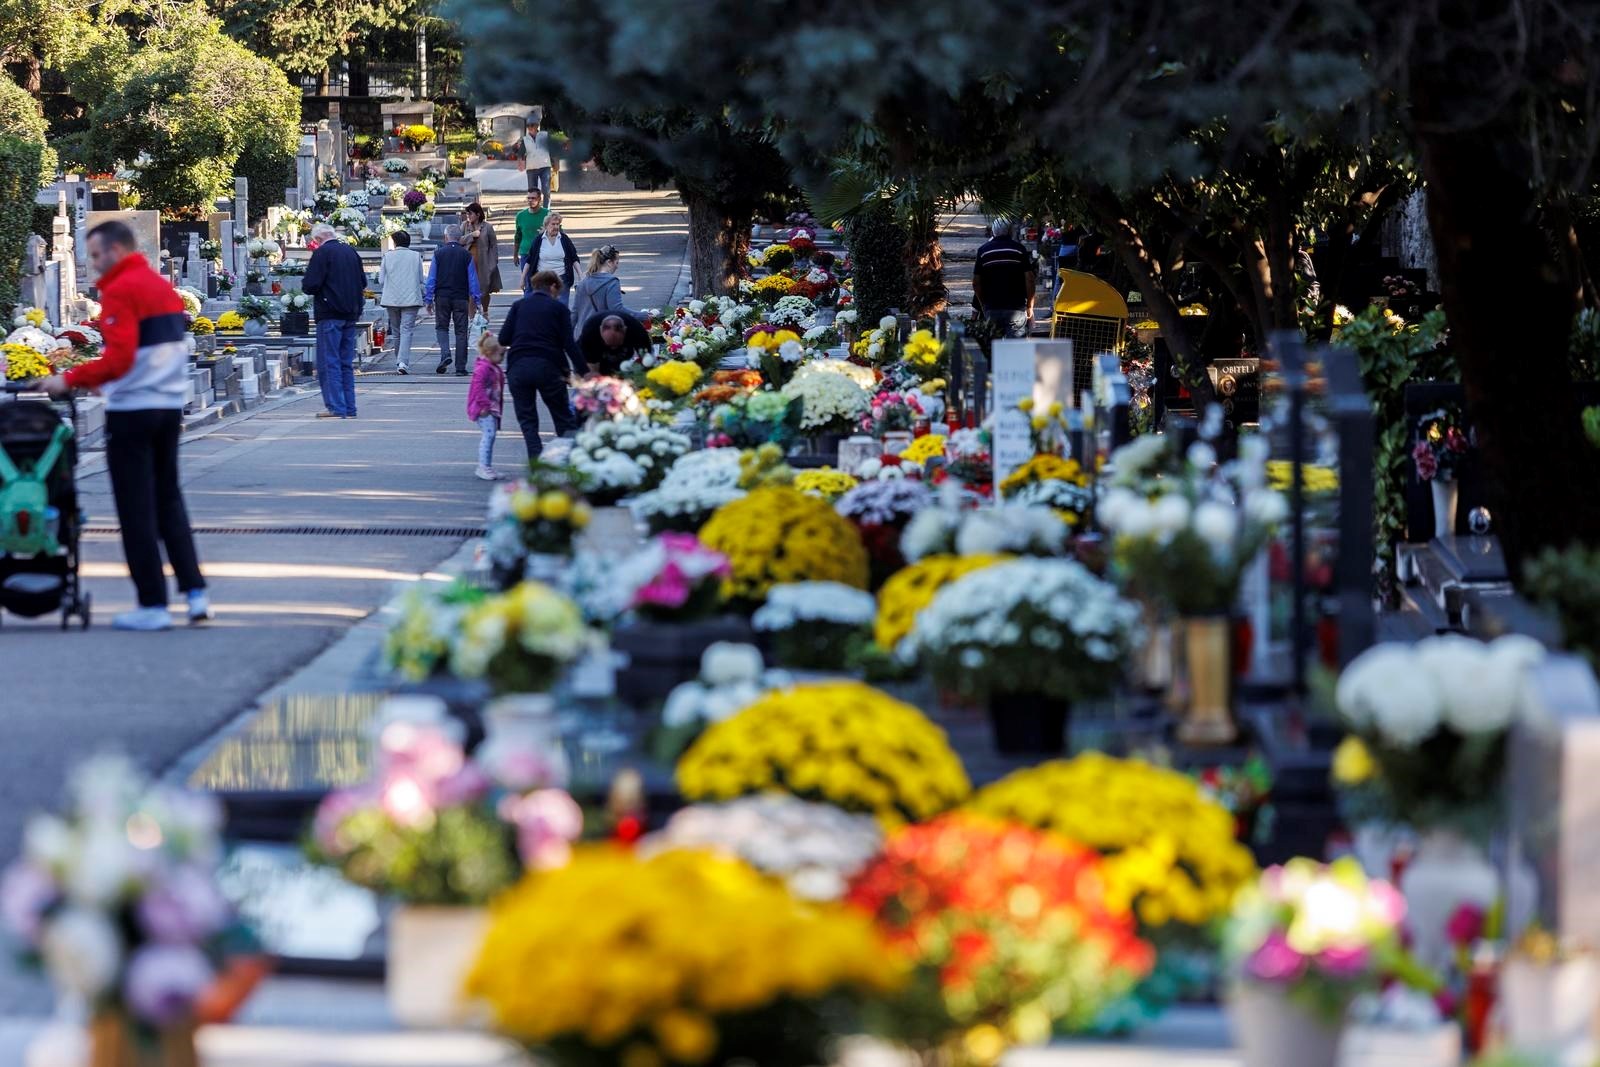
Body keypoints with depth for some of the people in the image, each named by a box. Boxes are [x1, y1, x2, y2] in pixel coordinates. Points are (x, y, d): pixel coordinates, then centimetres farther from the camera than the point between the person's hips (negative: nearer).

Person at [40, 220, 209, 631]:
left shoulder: (120, 291, -13)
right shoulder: (164, 287, 13)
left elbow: (118, 359, -22)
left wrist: (69, 380, -17)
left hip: (131, 412, -8)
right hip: (170, 407, 8)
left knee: (136, 509, -1)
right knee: (169, 501, 17)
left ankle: (153, 604, -1)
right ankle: (195, 591, 9)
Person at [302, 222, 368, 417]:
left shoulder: (322, 253, -11)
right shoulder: (351, 252, 10)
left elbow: (310, 285, -15)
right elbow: (363, 283, 17)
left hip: (330, 315, -7)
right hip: (350, 314, 7)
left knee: (329, 363, -4)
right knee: (346, 363, 12)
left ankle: (336, 408, -9)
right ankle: (349, 408, 11)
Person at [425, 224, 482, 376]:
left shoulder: (438, 254, -1)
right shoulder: (466, 255, -1)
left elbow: (431, 278, 0)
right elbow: (473, 279, 3)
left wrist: (428, 299, 6)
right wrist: (475, 300, 10)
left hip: (442, 296, 0)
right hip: (461, 298, 0)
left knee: (442, 327, 14)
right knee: (461, 331, 4)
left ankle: (445, 354, -11)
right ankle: (460, 367, 3)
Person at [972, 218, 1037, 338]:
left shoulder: (983, 251, 6)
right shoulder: (1018, 248, -2)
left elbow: (976, 283, 6)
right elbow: (1029, 279, -6)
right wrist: (1030, 306, 1)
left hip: (991, 309, 3)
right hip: (1016, 309, -3)